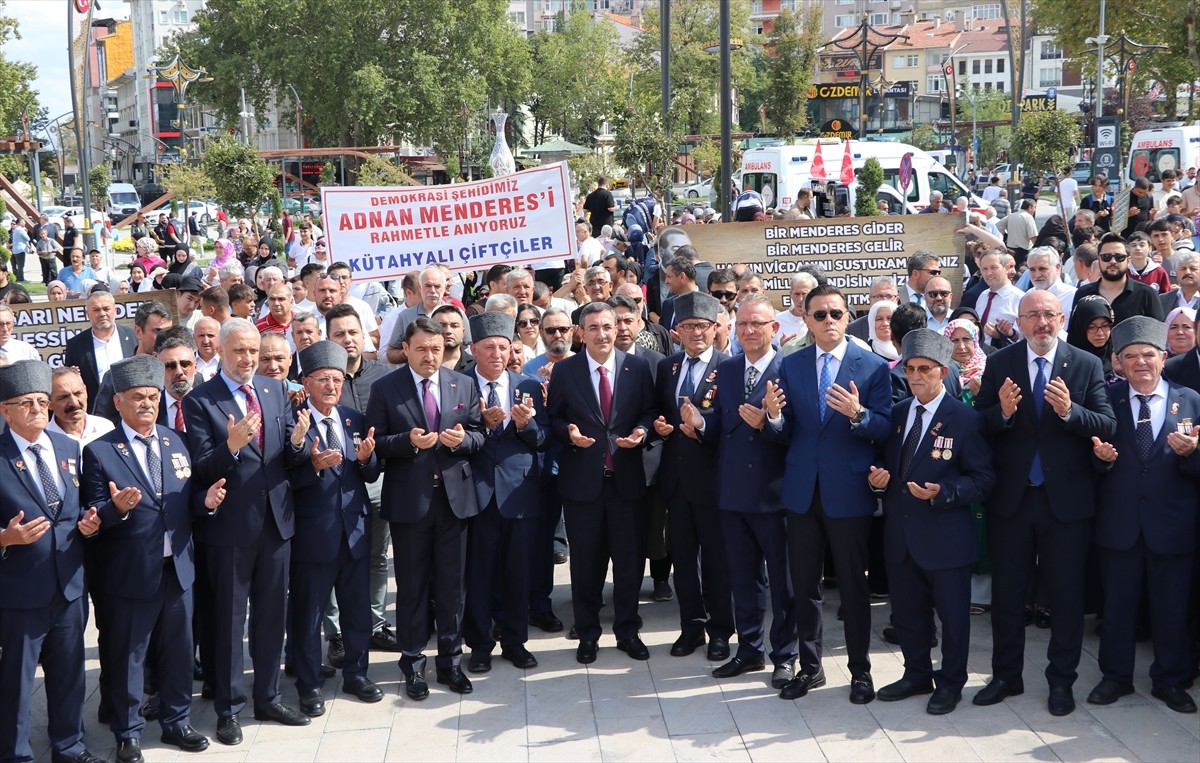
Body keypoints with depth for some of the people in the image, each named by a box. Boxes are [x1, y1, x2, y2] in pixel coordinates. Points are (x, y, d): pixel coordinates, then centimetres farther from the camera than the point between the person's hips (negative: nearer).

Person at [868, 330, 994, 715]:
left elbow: (983, 478, -10)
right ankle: (917, 675, 34)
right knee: (907, 611, 16)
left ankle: (950, 683, 23)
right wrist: (879, 477, -5)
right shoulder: (896, 414, 7)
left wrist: (943, 493, -24)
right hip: (900, 535, 6)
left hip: (944, 536, -5)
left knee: (952, 613, 7)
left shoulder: (965, 419, -10)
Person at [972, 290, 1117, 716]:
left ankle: (1061, 681, 22)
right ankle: (1006, 676, 27)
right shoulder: (999, 364, -1)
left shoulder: (1086, 366, -3)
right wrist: (1002, 412, -25)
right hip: (1010, 498, 1)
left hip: (1067, 499, -1)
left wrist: (1070, 411, -28)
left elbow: (1107, 426, -11)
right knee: (1007, 592, 12)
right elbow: (978, 425, -5)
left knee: (1067, 595, 8)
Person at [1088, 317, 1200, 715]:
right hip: (1119, 523, 0)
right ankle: (1116, 676, 27)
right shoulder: (1107, 399, 1)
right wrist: (1102, 456, -19)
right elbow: (1095, 454, 3)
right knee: (1117, 603, 11)